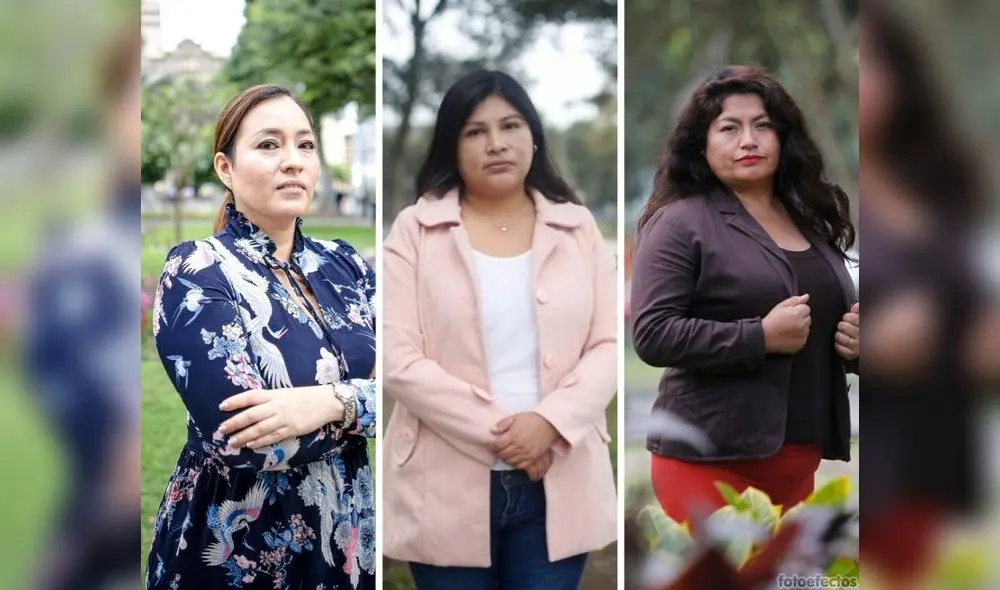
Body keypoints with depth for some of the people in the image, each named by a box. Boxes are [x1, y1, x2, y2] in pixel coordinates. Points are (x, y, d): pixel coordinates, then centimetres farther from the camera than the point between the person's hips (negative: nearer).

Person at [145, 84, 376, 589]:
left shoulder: (345, 265, 4)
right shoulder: (196, 272, -13)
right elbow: (246, 439, -24)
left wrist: (329, 403, -24)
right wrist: (361, 399, -16)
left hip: (348, 543, 5)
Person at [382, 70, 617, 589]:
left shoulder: (578, 228, 7)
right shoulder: (415, 231, 0)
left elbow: (608, 347, 1)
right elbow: (400, 362, -9)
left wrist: (551, 422, -17)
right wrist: (498, 434, -16)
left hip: (556, 486, 2)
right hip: (448, 489, -1)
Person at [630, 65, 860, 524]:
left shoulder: (814, 222, 14)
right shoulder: (680, 222, -6)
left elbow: (838, 316, 27)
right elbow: (652, 334, -15)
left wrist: (854, 338, 3)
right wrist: (761, 337, -20)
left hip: (799, 460, 7)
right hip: (710, 458, -7)